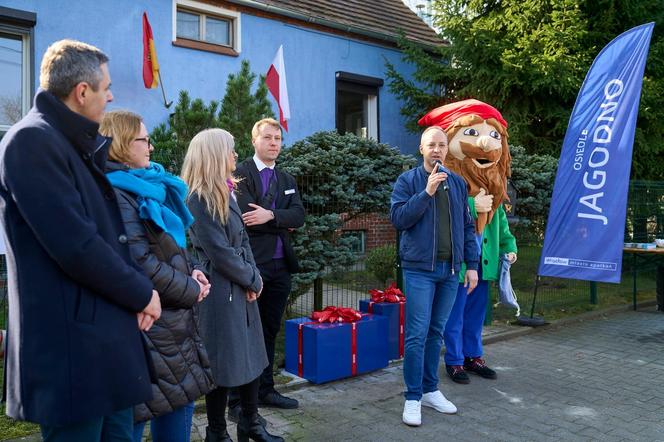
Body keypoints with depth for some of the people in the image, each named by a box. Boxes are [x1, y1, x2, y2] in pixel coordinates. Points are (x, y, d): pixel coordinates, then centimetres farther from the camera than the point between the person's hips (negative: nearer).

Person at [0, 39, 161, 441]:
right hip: (72, 349, -9)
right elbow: (76, 247, -23)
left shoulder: (78, 148, 16)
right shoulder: (33, 140, -15)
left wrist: (138, 292, -1)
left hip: (108, 339, 9)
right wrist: (142, 293, -9)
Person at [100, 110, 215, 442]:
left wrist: (189, 272, 3)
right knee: (137, 412, 3)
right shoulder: (116, 195, -17)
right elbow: (141, 263, -22)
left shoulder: (144, 187, 13)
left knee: (179, 402, 17)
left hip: (170, 319, 9)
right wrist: (191, 290, -10)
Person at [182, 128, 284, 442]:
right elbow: (219, 252, -18)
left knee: (251, 356, 15)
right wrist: (252, 278, -8)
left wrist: (253, 277, -2)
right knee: (224, 362, 3)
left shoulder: (226, 193, 13)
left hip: (241, 287, 9)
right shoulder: (199, 199, -15)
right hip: (220, 291, -9)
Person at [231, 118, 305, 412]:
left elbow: (299, 215, 1)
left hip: (280, 265, 6)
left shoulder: (287, 180, 16)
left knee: (270, 330, 13)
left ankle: (265, 390, 25)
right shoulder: (239, 173, -3)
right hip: (250, 264, -6)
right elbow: (244, 215, -17)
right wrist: (282, 223, -6)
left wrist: (270, 216, -16)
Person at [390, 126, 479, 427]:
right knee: (417, 334, -4)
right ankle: (413, 397, 6)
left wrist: (472, 264, 7)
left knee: (436, 332, 12)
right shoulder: (408, 180, -2)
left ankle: (430, 390, 23)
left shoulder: (458, 183, 11)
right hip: (419, 269, -4)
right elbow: (398, 218, -13)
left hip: (450, 270, 4)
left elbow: (467, 226, 12)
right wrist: (426, 192, -19)